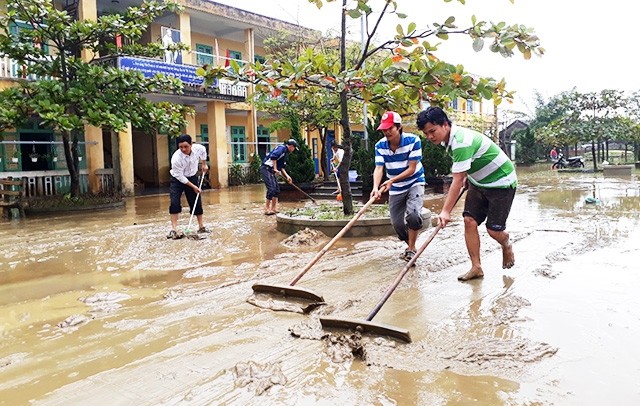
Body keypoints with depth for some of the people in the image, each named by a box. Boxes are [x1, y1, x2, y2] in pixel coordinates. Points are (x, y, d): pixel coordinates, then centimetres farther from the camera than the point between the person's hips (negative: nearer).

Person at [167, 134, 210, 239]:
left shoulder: (198, 148, -21)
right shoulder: (176, 158, -33)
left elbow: (203, 150, 7)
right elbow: (180, 176, -25)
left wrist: (204, 164, 9)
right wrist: (193, 187, -21)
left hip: (192, 177, 4)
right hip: (177, 179, -4)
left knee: (197, 202, 6)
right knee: (174, 202, -18)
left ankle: (201, 226, 20)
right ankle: (174, 229, -15)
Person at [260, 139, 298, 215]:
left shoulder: (285, 152, 21)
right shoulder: (282, 148, -9)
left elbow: (281, 167, 24)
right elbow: (273, 156, -25)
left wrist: (287, 176, 15)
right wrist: (275, 169, -21)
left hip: (270, 170, 10)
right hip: (266, 168, -10)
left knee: (277, 189, 11)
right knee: (271, 188, -15)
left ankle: (274, 208, 17)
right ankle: (267, 209, -8)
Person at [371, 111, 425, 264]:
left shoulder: (413, 140, -20)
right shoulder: (380, 146, -11)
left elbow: (412, 168, -21)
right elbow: (378, 168, -21)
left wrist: (392, 180, -31)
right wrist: (376, 187, -40)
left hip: (414, 183, -4)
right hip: (395, 189, 4)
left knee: (412, 215, -27)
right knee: (397, 224, 4)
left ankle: (411, 249, -6)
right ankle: (411, 247, 33)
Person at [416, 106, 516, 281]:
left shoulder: (461, 142, -33)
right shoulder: (449, 139, -3)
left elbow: (457, 181, -34)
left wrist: (446, 211, -35)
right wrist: (466, 176, 4)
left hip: (501, 183, -9)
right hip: (478, 182, 9)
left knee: (494, 229, -8)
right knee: (469, 221, -6)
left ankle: (507, 246, 28)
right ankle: (476, 267, 0)